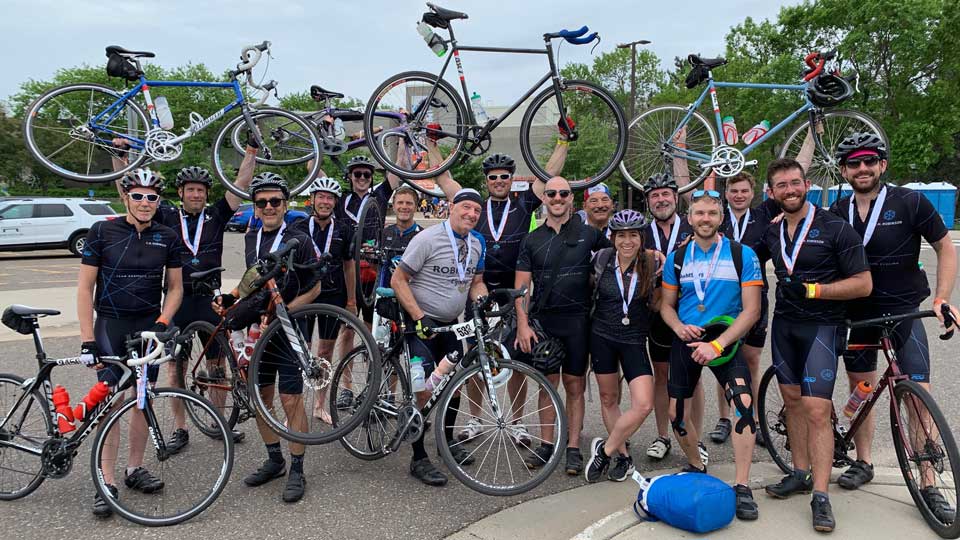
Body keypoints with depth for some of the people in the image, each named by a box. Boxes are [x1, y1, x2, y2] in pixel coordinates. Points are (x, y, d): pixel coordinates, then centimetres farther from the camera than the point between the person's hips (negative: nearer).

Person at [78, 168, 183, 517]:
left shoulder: (167, 237, 2)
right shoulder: (102, 232, -6)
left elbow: (175, 287, 8)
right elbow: (85, 287, -5)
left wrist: (162, 322, -8)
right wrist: (87, 339, -11)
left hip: (149, 327, 3)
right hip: (111, 326, -3)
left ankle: (134, 469, 23)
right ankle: (107, 482, 3)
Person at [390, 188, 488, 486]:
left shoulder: (477, 243, 3)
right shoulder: (428, 238, -19)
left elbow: (476, 282, 14)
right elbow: (398, 280, -18)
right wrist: (419, 317, -25)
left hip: (449, 324, 7)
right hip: (421, 322, -7)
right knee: (426, 388, -14)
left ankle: (447, 441, 35)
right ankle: (419, 460, -2)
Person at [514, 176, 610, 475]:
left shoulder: (588, 234, 3)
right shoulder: (532, 239, 6)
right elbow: (521, 286, 2)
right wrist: (523, 325, -6)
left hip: (577, 319, -1)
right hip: (543, 320, 1)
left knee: (574, 386, 4)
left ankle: (573, 448, 13)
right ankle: (546, 445, 19)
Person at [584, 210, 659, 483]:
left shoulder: (651, 265, -7)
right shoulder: (602, 259, -5)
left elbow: (655, 305, 2)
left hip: (634, 340, -1)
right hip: (602, 337, 1)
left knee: (643, 405, -12)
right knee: (609, 399, 10)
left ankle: (604, 450, 6)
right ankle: (622, 456, 28)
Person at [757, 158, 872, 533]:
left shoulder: (835, 228, -10)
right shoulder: (772, 233, 7)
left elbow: (863, 284, -12)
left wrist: (811, 290, -21)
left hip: (821, 326, -6)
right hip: (784, 324, 6)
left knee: (817, 410, -10)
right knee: (793, 401, 12)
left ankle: (820, 497, -4)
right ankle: (800, 474, 25)